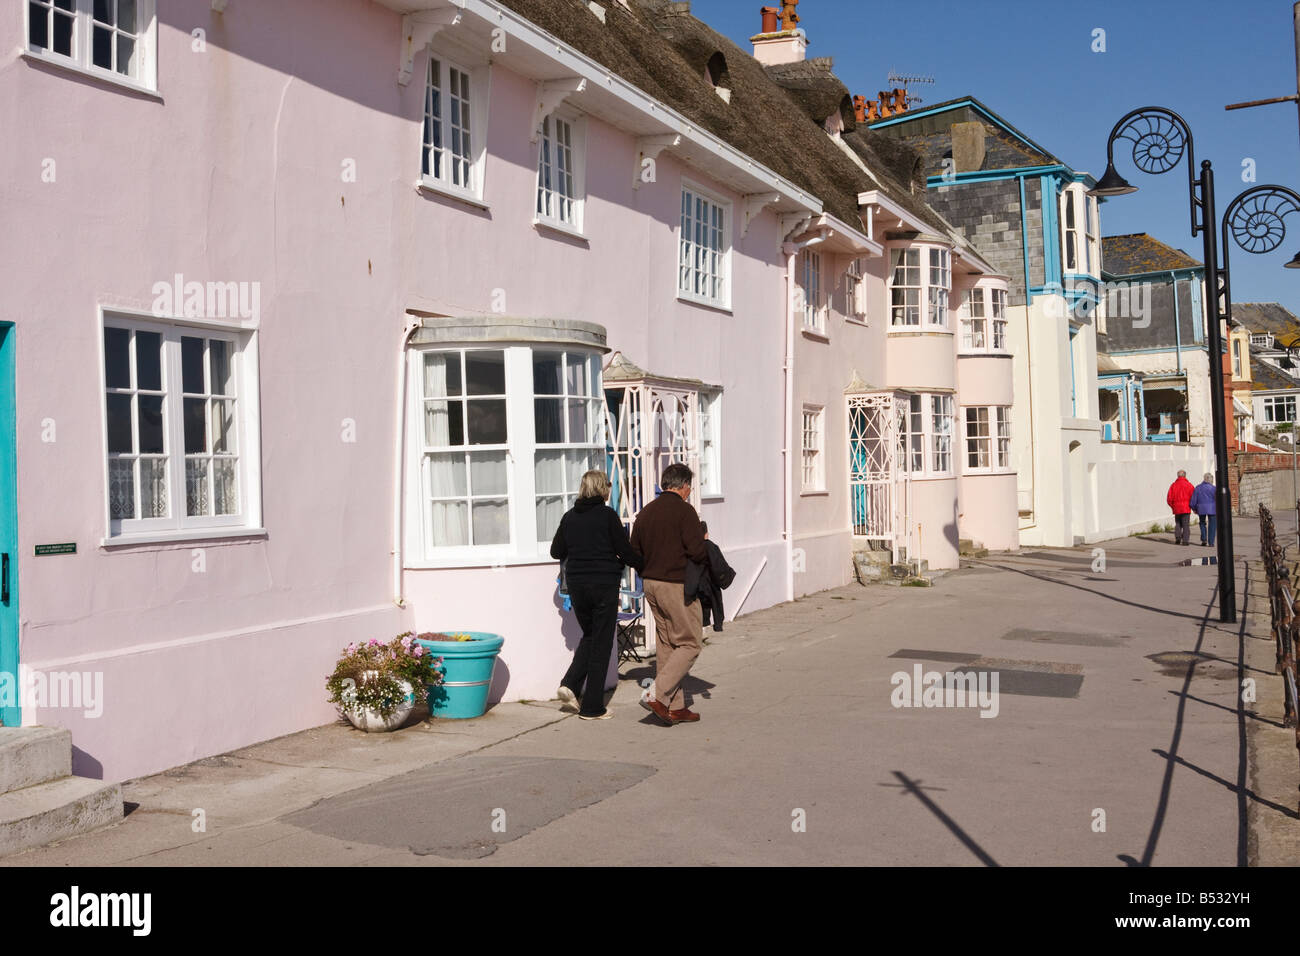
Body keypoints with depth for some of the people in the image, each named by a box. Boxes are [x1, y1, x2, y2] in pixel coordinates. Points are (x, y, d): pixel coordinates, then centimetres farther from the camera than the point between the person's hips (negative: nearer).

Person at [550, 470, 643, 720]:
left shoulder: (569, 516, 5)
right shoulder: (607, 515, -9)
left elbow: (556, 552, 9)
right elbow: (625, 550, -9)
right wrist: (644, 566, 8)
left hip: (576, 585, 5)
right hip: (604, 584, -5)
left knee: (589, 636, 22)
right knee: (601, 643, 4)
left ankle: (570, 684, 4)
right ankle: (592, 707, 7)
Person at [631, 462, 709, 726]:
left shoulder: (646, 512, 10)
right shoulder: (684, 511, -12)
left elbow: (634, 552, 12)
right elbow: (697, 551, -19)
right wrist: (706, 548, 2)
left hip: (650, 583, 8)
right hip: (677, 586, -8)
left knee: (666, 644, 12)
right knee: (690, 643, 0)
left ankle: (675, 707, 14)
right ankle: (656, 695, -11)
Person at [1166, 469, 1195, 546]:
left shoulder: (1173, 485, 3)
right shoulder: (1189, 485, -3)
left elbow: (1169, 499, 2)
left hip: (1176, 509, 2)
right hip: (1186, 508, -2)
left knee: (1178, 524, 17)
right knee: (1186, 525, 1)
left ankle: (1177, 537, 0)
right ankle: (1185, 541, -4)